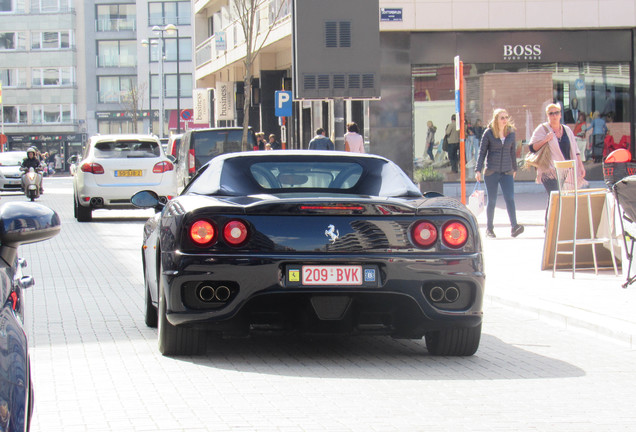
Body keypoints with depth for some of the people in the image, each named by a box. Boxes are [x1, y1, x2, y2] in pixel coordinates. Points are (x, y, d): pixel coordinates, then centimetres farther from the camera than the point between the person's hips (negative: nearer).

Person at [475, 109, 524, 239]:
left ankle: (514, 227, -21)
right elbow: (482, 152, 1)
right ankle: (489, 228, 15)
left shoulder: (511, 133, 7)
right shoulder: (489, 133, -2)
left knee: (510, 198, -12)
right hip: (491, 172, -2)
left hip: (507, 171, 2)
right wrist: (478, 170, -5)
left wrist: (514, 169, 24)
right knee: (492, 201, 4)